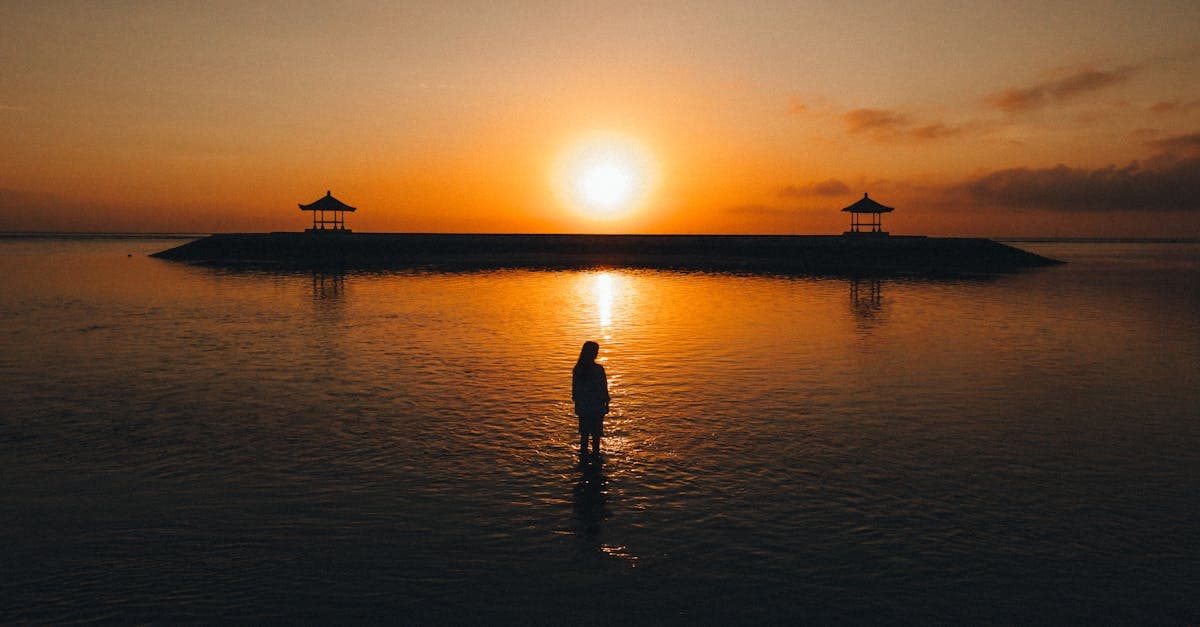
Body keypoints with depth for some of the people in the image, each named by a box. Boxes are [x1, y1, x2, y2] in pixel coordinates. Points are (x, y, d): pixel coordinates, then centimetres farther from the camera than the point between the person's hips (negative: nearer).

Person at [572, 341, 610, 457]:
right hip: (597, 407, -4)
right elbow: (604, 389, -10)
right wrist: (606, 403, 3)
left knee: (584, 432, 16)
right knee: (596, 433, 9)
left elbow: (575, 389, 4)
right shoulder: (598, 369, -17)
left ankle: (583, 452, 21)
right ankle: (595, 452, 15)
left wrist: (577, 404, 15)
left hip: (582, 407, 4)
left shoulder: (577, 369, -4)